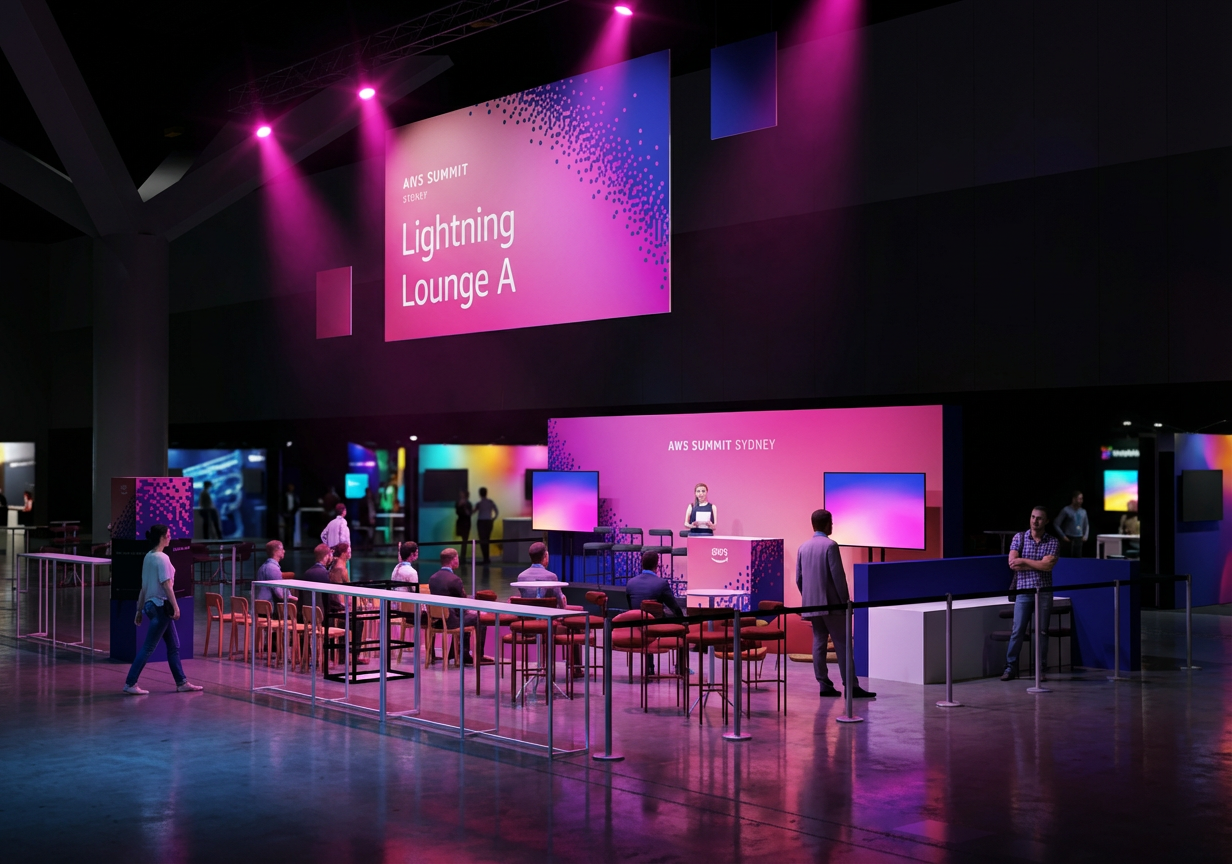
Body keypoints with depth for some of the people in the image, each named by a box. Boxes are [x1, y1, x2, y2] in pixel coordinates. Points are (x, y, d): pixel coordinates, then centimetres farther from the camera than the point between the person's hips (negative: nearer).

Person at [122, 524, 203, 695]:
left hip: (151, 604, 9)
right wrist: (175, 607, -15)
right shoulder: (162, 558, -15)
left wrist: (140, 610, 17)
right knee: (148, 647, -5)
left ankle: (182, 683, 17)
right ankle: (130, 684, -3)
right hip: (160, 605, -9)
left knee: (174, 646, 13)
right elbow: (166, 585, -19)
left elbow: (144, 587, 14)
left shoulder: (148, 557, 11)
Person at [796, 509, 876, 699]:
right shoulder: (830, 545, -12)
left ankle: (824, 685, 6)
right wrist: (845, 599, -7)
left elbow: (798, 578, 11)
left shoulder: (803, 547, 9)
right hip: (830, 603, -7)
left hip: (811, 604, 7)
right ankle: (850, 686, -6)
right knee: (841, 643, -4)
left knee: (819, 642, 7)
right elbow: (838, 575, -15)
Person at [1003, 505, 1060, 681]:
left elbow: (1048, 565, -12)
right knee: (1017, 631, -2)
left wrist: (1024, 561, -10)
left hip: (1044, 592, 0)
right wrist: (1038, 565, -11)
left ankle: (1040, 669, 11)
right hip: (1023, 591, 0)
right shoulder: (1019, 538, 4)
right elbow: (1013, 564, -7)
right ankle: (1010, 667, 4)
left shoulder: (1052, 542, 3)